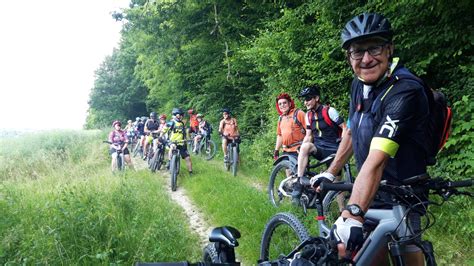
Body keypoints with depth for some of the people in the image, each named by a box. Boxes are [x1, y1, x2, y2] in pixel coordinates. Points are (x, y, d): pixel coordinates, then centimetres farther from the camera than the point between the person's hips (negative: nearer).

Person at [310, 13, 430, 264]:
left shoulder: (404, 92, -26)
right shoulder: (358, 85, -1)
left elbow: (376, 160, -38)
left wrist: (353, 215, -45)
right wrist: (330, 173, 15)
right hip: (369, 190, 7)